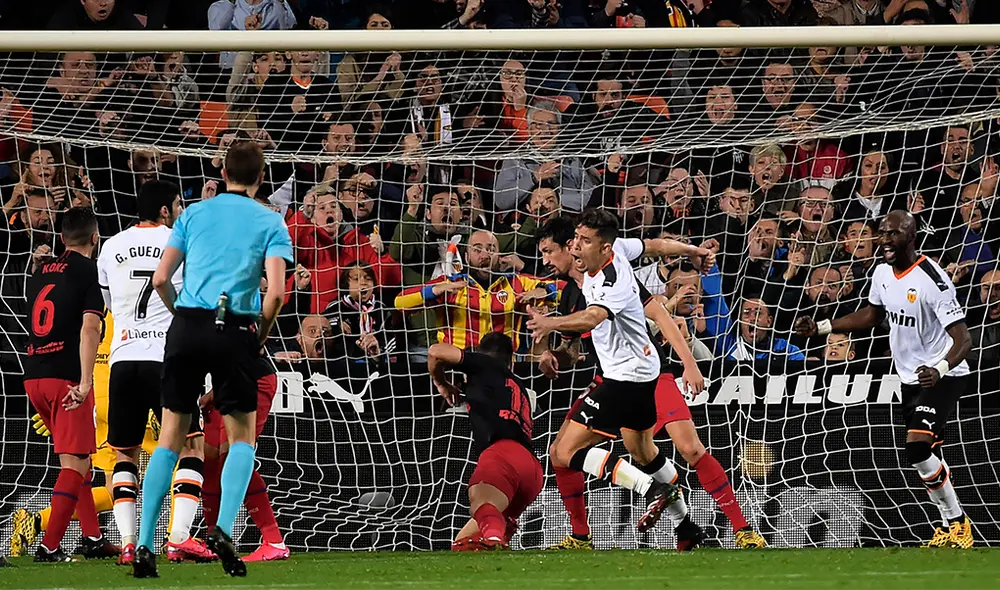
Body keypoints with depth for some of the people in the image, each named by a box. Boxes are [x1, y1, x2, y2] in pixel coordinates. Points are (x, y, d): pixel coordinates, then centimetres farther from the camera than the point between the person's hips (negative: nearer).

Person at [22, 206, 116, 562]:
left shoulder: (42, 272, 17)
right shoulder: (90, 272, -4)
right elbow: (89, 328, -15)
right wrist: (85, 381, -20)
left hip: (33, 375, 7)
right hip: (67, 376, -7)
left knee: (78, 458, 18)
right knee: (75, 463, -4)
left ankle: (93, 538, 20)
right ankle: (49, 547, -13)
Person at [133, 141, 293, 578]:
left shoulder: (194, 214, 12)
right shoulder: (270, 223, 5)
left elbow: (160, 279, 6)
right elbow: (275, 292, -6)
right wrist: (260, 338, 7)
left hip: (187, 327, 2)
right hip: (234, 329, -2)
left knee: (171, 437, 7)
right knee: (242, 436, 11)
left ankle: (144, 545, 0)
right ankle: (223, 529, -11)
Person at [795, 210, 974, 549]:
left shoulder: (932, 280, -25)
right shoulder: (883, 273, 1)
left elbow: (963, 339, -28)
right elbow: (874, 315, 21)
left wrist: (940, 369, -46)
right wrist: (822, 327, 14)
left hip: (943, 378, -9)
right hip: (912, 379, 9)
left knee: (917, 447, -22)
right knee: (927, 458, 12)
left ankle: (958, 522, -9)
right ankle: (950, 528, 23)